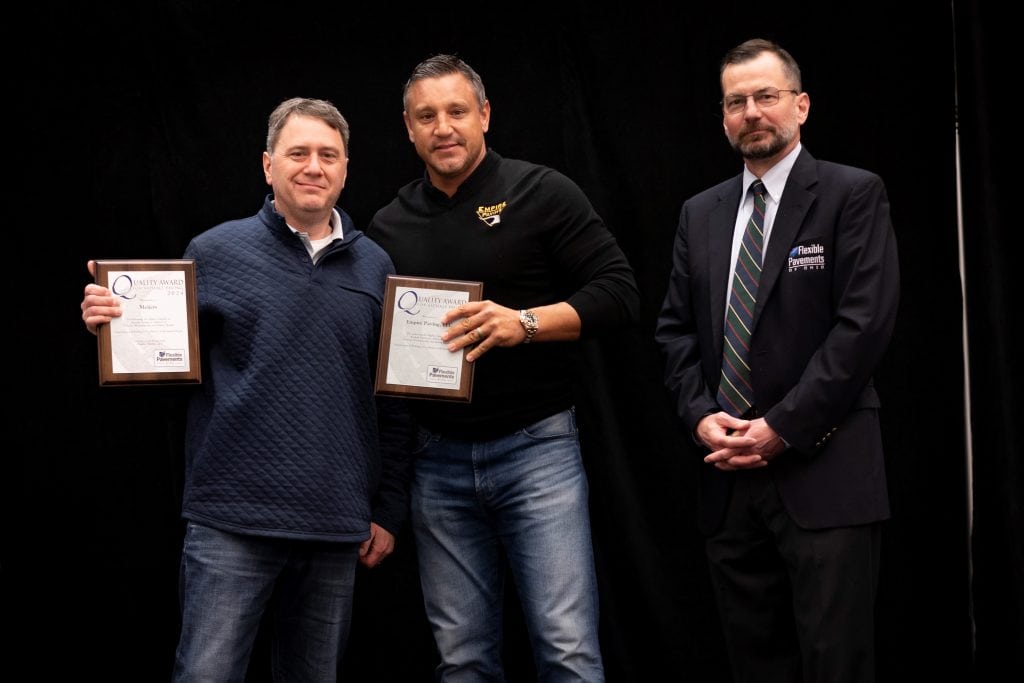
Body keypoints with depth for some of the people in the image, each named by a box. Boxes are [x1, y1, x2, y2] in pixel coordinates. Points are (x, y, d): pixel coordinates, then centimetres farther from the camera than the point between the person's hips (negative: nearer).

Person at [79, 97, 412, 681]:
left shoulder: (375, 266, 9)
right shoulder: (216, 251, 1)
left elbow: (396, 403, 11)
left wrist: (389, 510, 9)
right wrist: (111, 324, -16)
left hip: (336, 529, 3)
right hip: (233, 522, -3)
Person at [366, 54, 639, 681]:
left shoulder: (541, 193, -2)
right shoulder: (389, 227, 10)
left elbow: (620, 293, -6)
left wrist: (525, 322, -20)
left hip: (536, 445, -4)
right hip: (437, 459, 4)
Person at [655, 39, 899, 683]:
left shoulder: (852, 194, -2)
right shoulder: (701, 214, 16)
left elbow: (865, 323, -10)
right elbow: (676, 330, 15)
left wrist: (782, 427, -13)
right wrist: (701, 415, -3)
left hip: (824, 475, -5)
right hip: (729, 477, 5)